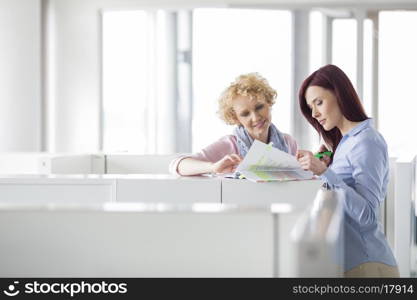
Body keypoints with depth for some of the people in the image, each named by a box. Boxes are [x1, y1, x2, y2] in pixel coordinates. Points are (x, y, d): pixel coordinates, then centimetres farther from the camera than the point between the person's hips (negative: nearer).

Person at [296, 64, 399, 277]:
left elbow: (367, 215, -21)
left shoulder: (366, 142, -13)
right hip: (346, 258, 8)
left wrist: (325, 173, -25)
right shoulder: (346, 142, 15)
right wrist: (324, 168, 4)